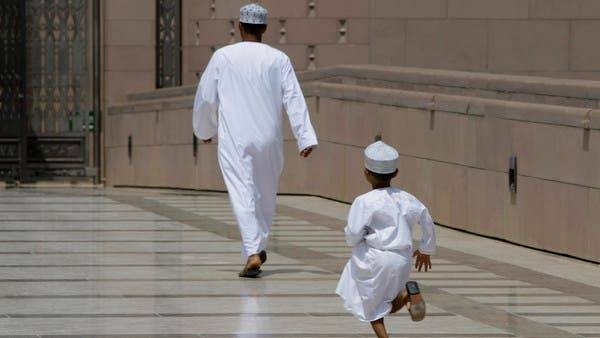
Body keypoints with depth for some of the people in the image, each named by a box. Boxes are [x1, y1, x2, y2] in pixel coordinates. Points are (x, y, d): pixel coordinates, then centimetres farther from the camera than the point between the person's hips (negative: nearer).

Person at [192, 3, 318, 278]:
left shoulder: (223, 57, -1)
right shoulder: (278, 59, 1)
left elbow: (205, 98, 5)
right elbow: (294, 100, -6)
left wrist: (204, 129, 22)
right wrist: (306, 138, -8)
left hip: (234, 139, -2)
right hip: (268, 139, 2)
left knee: (242, 195, -6)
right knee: (266, 193, 19)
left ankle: (252, 253, -20)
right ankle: (259, 247, 32)